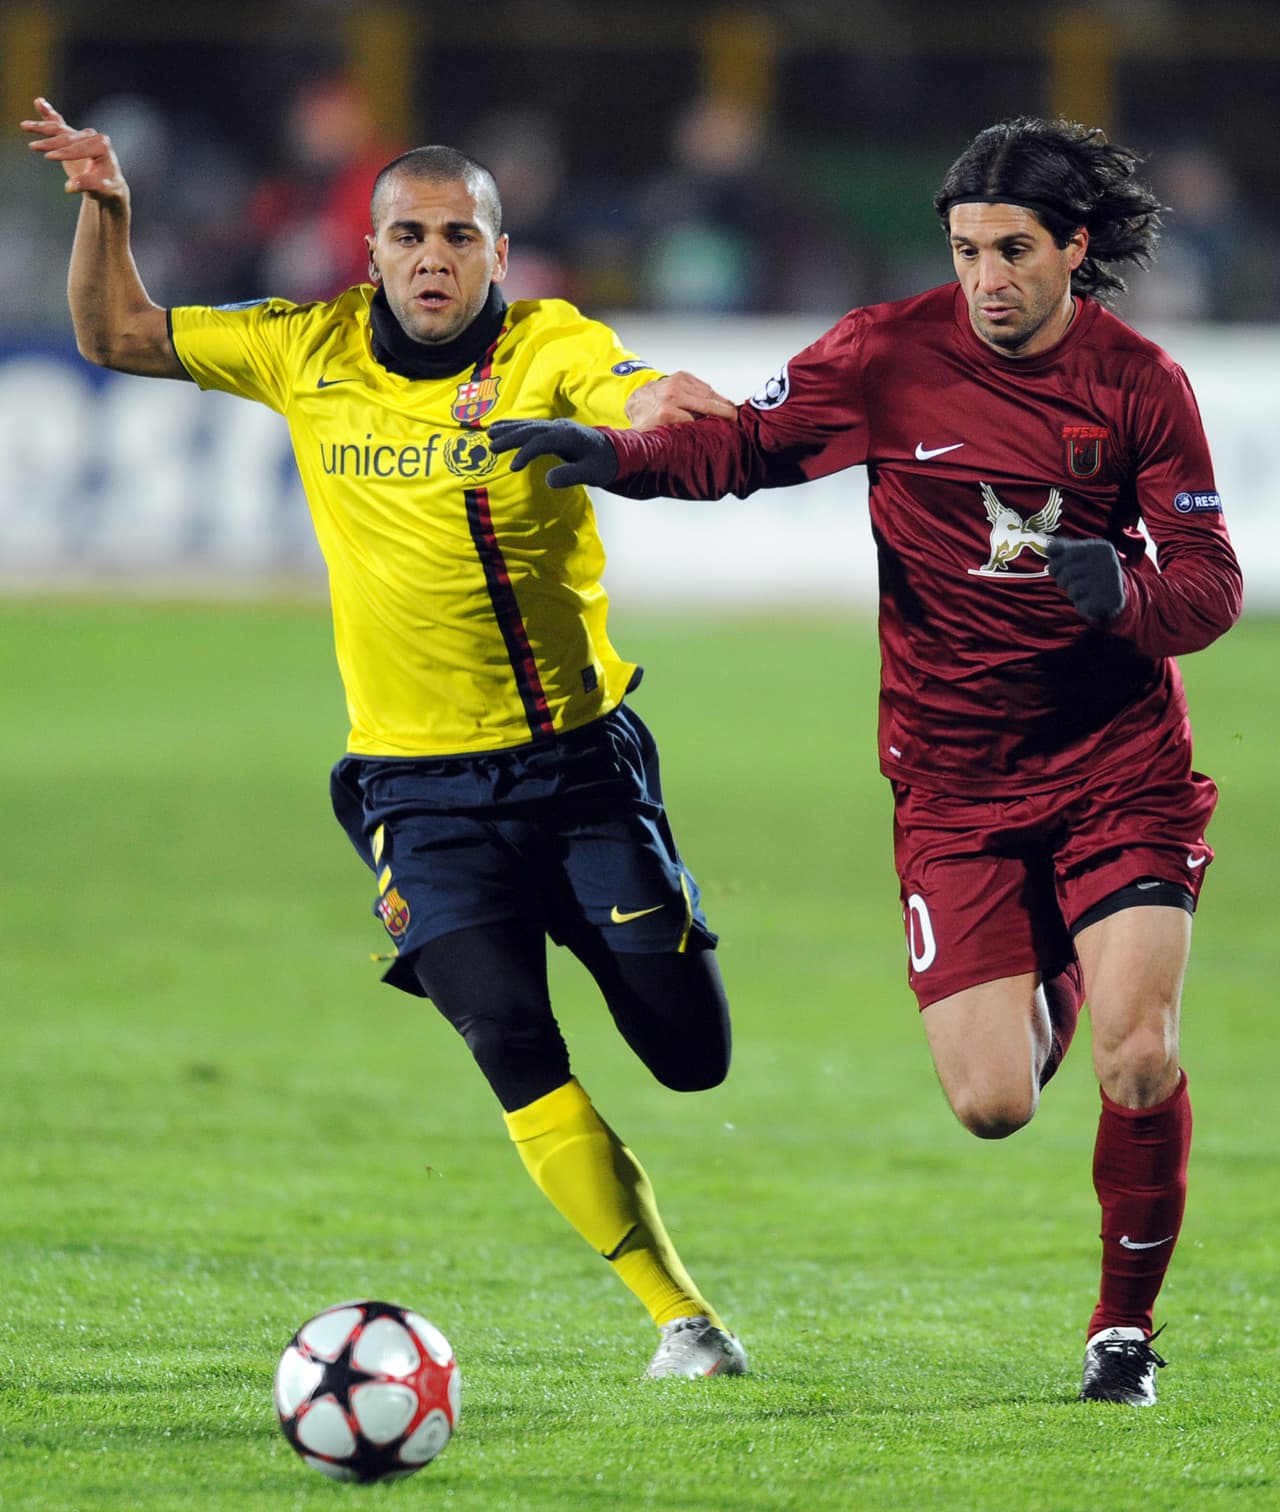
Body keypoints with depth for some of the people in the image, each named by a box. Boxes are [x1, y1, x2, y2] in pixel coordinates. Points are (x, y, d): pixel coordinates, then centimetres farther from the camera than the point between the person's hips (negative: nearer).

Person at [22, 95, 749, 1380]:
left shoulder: (551, 347, -9)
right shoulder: (311, 353, 1)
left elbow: (642, 407, -30)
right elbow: (119, 337, 11)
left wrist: (651, 409, -54)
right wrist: (103, 212, -6)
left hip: (579, 759, -1)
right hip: (419, 784, 1)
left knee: (692, 1056, 1)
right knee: (515, 1055, -14)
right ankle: (676, 1311, -4)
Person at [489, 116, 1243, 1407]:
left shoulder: (1139, 383, -4)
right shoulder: (891, 355, -5)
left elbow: (1210, 586, -4)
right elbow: (747, 443, 3)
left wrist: (1127, 588, -26)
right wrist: (616, 453, -15)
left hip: (1117, 758, 0)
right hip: (955, 777, 0)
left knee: (1139, 1062, -17)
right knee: (991, 1107, -7)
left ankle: (1125, 1324, 9)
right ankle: (1041, 995, 33)